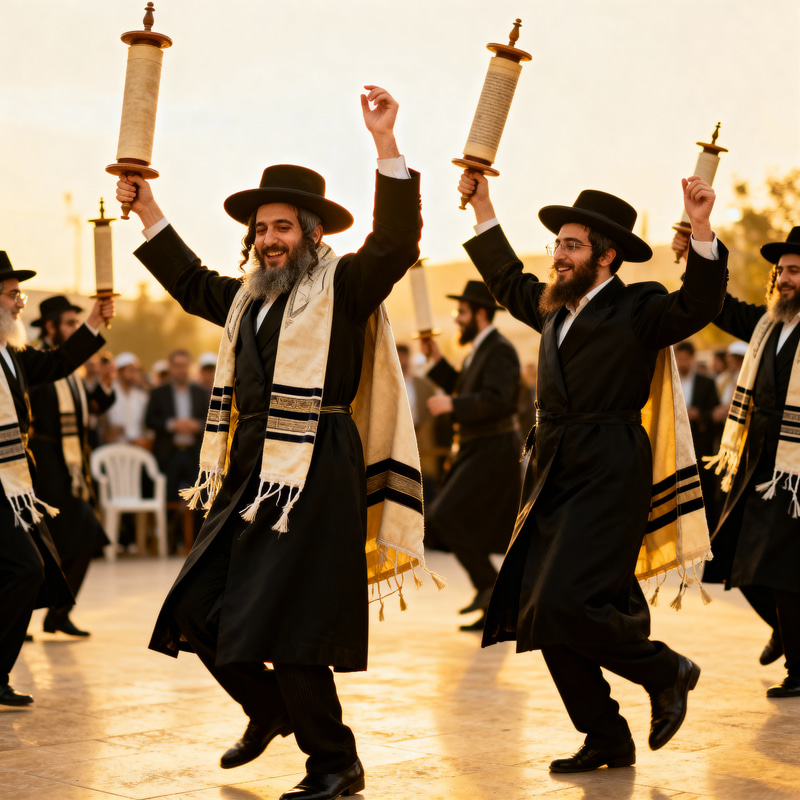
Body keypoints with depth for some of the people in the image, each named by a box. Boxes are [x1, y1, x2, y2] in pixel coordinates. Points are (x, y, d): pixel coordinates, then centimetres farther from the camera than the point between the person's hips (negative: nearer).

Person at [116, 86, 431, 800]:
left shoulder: (344, 286, -3)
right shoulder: (249, 297, 18)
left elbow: (397, 242, -20)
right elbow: (192, 284, 36)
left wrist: (385, 144, -28)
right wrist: (147, 211, 36)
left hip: (314, 479, -8)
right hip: (249, 475, 8)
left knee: (283, 628, -8)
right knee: (195, 612, 10)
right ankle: (269, 710, 35)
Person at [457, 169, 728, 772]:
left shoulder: (638, 309, -4)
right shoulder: (556, 308, 16)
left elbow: (697, 308, -22)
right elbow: (508, 282, 33)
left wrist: (701, 229, -34)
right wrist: (482, 205, 32)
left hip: (607, 479, -8)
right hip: (555, 480, 8)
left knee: (565, 604, -19)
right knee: (542, 616, 5)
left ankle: (667, 672, 7)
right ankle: (606, 740, 17)